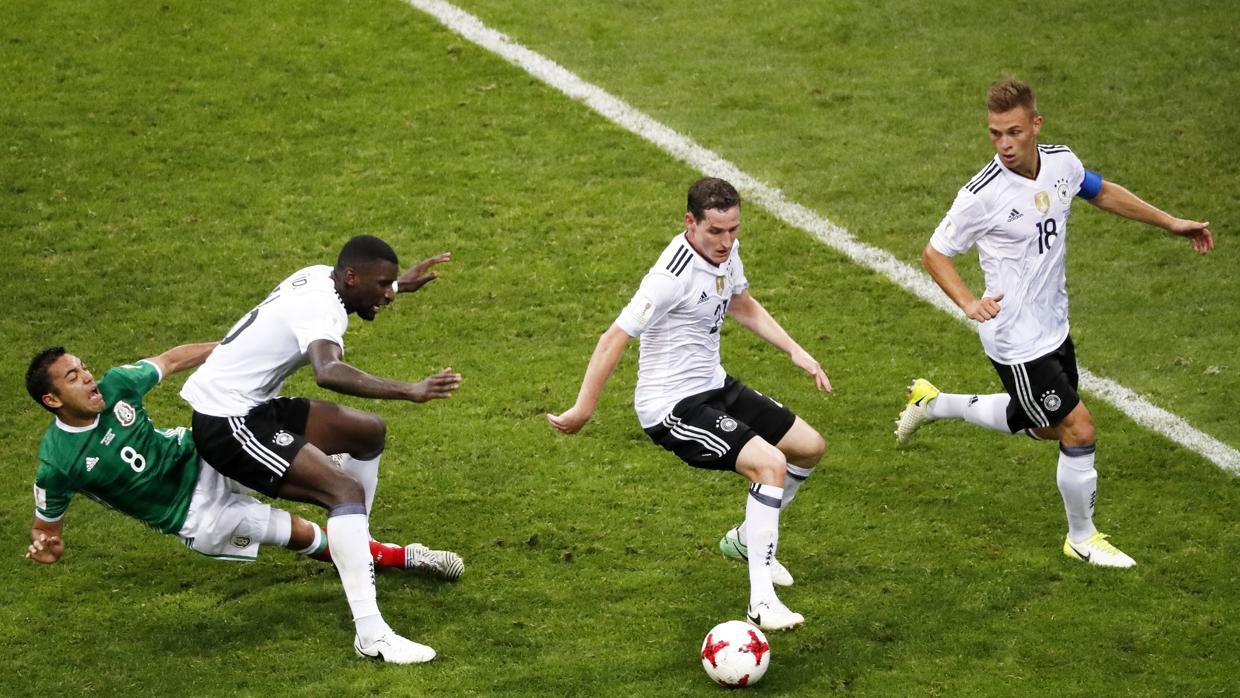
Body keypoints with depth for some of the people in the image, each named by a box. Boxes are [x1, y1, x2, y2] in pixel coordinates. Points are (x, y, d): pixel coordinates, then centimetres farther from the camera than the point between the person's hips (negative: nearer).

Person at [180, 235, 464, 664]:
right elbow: (328, 373, -45)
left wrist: (401, 285, 39)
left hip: (252, 405, 11)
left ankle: (359, 544, 35)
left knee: (369, 432, 19)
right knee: (347, 491, -24)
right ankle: (371, 636, -32)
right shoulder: (321, 308, -23)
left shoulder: (320, 276, 6)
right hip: (226, 423, -11)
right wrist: (410, 391, -51)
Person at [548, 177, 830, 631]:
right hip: (673, 406, -9)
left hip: (715, 387, 9)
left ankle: (748, 540, 34)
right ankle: (761, 600, -21)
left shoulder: (725, 251, 0)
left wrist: (795, 351, 13)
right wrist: (583, 410, -21)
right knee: (770, 463, -24)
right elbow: (615, 338, -24)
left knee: (809, 447, 13)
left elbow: (743, 306, 21)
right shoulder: (673, 275, -27)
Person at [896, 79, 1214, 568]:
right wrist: (969, 303, -29)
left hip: (1054, 327, 8)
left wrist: (1171, 223, 18)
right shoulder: (982, 196, -25)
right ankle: (1082, 539, 18)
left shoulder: (1062, 162, -7)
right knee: (1079, 431, -5)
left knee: (1043, 426, 25)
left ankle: (933, 403, 41)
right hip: (1017, 342, -8)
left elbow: (1103, 193, 15)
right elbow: (934, 253, -13)